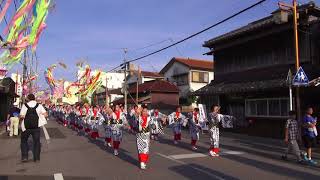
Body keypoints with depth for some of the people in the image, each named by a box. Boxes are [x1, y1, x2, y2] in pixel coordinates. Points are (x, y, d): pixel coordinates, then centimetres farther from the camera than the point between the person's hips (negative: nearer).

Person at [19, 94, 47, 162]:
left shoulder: (25, 105, -4)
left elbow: (21, 116, -10)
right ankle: (36, 158, 13)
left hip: (26, 126, 0)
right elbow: (45, 114, -8)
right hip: (36, 126, 1)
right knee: (36, 141, 10)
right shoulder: (39, 106, -2)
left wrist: (25, 117, 11)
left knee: (24, 141, 18)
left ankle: (24, 157, 14)